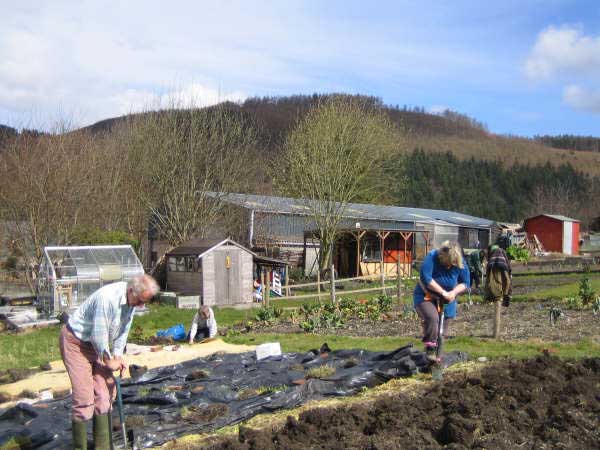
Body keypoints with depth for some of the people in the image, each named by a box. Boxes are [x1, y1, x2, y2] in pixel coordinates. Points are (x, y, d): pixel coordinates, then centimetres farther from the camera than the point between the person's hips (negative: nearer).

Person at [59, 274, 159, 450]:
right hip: (75, 341, -8)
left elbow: (123, 329, 4)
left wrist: (118, 356, -3)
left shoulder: (132, 298, -8)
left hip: (97, 343, 8)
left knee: (104, 394, 5)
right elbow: (98, 335, -28)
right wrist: (109, 361, -14)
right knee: (84, 397, -9)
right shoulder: (107, 298, -34)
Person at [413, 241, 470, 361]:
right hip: (425, 297, -4)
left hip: (446, 301, 5)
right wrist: (443, 292, -30)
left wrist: (454, 292, -22)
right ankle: (430, 349, -23)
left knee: (442, 331, 9)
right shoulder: (432, 257, -23)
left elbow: (465, 283, -2)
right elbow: (425, 278, -30)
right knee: (432, 318, -31)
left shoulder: (460, 264, -11)